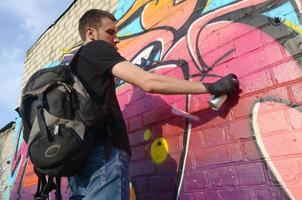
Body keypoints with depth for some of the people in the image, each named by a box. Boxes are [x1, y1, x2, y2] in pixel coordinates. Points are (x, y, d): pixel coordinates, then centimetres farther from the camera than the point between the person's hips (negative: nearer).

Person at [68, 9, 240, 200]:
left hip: (79, 158, 9)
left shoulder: (73, 65, 25)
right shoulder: (96, 48, 0)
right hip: (104, 154, -9)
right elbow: (149, 82, -14)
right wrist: (210, 87, -9)